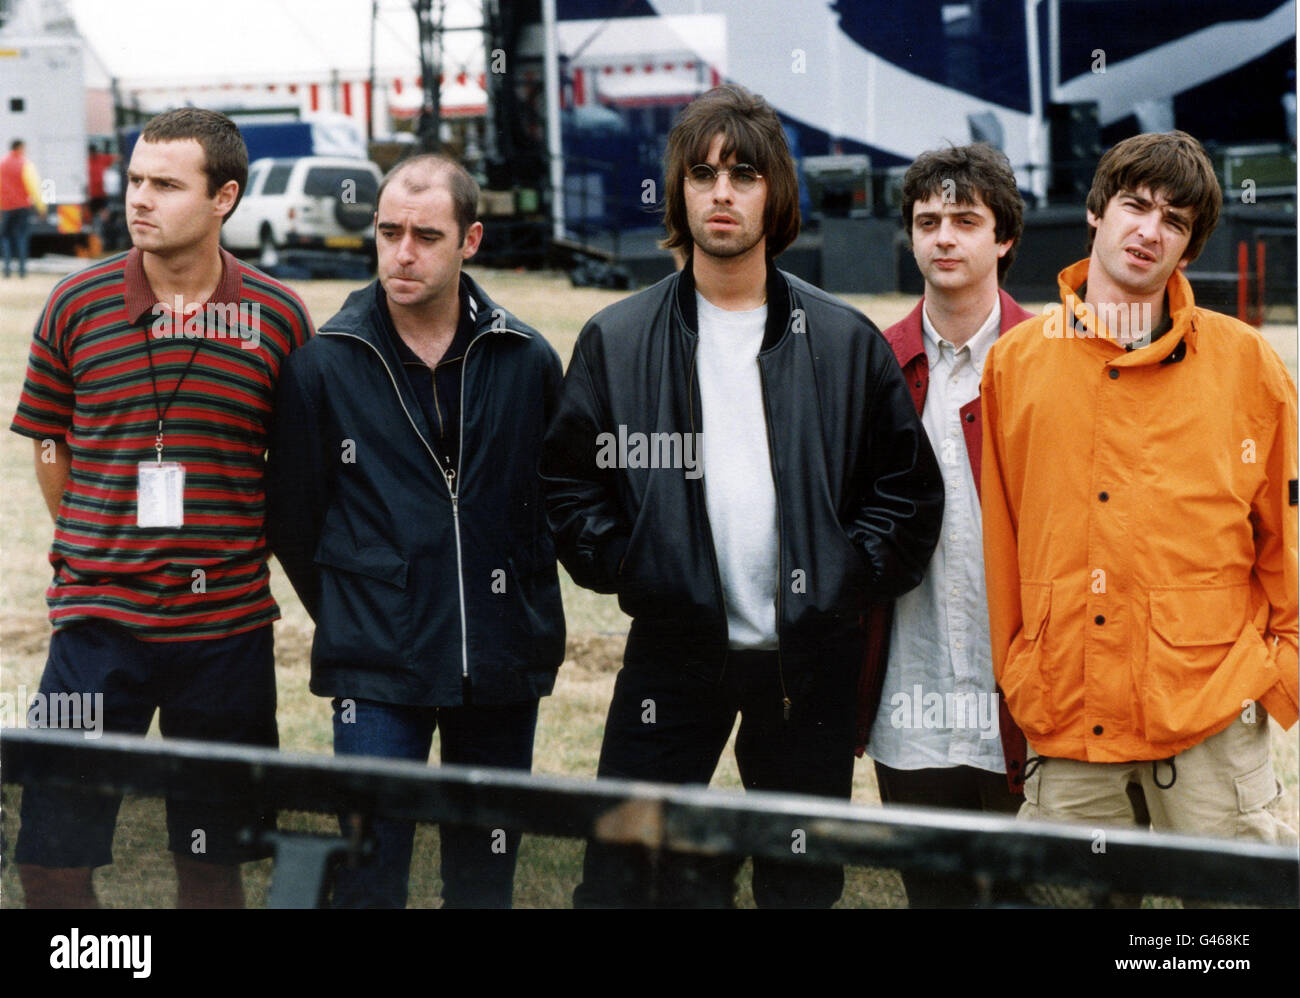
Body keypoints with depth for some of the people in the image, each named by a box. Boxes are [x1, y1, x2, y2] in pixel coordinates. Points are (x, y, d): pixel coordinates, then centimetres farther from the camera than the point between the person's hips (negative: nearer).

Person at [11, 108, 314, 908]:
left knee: (214, 858, 10)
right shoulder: (78, 304, 0)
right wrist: (95, 553, 11)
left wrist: (242, 552, 8)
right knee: (51, 855, -1)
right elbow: (50, 447, 10)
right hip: (98, 624, 0)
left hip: (228, 628, 0)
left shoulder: (278, 318, -1)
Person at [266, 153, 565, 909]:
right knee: (370, 875, -4)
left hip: (504, 672, 2)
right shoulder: (326, 365, -3)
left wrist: (522, 590, 9)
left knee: (487, 874, 12)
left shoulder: (528, 361, 1)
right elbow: (293, 517, 5)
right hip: (377, 675, -2)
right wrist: (351, 616, 7)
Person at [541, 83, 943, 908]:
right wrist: (625, 570, -6)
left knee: (804, 883, 9)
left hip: (806, 661, 0)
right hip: (671, 653, 0)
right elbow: (569, 483, 5)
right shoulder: (617, 339, 3)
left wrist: (849, 582, -5)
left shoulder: (846, 342, 2)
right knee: (617, 877, -2)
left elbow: (909, 487, 4)